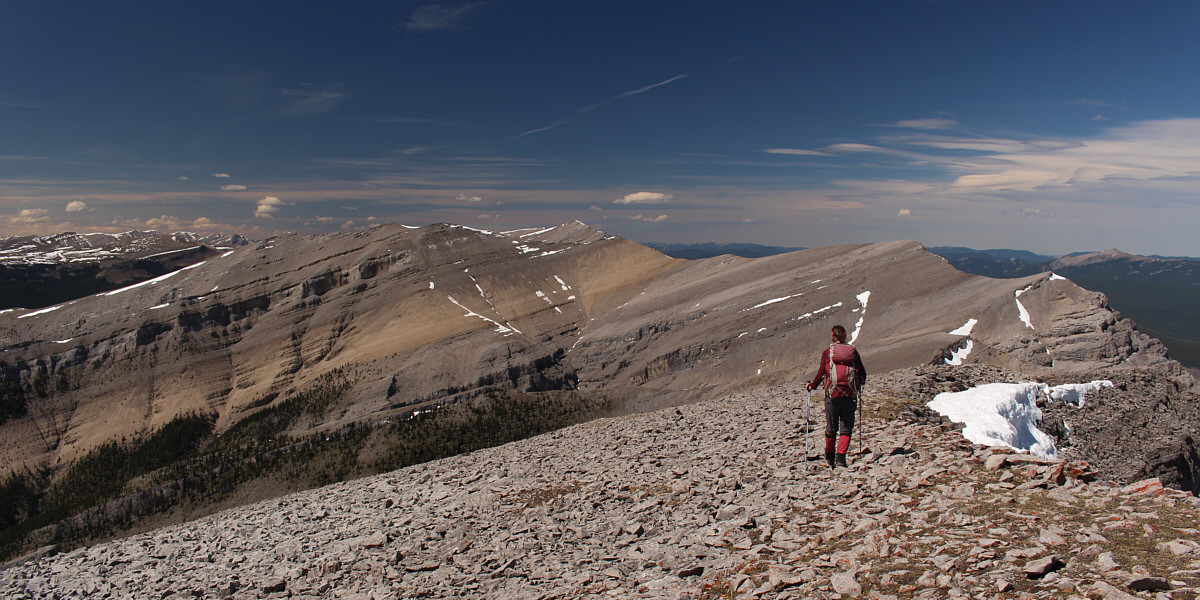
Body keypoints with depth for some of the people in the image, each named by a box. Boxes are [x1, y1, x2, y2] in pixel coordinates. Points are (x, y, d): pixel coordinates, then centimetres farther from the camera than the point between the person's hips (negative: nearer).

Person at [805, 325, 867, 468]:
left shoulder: (827, 352, 0)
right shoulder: (853, 351, 7)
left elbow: (821, 373, -6)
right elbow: (862, 374, 7)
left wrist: (812, 385, 10)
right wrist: (858, 384, 28)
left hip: (832, 394, -1)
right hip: (850, 395, 1)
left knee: (831, 427, 14)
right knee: (846, 428, 6)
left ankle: (830, 457, 27)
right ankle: (841, 457, -7)